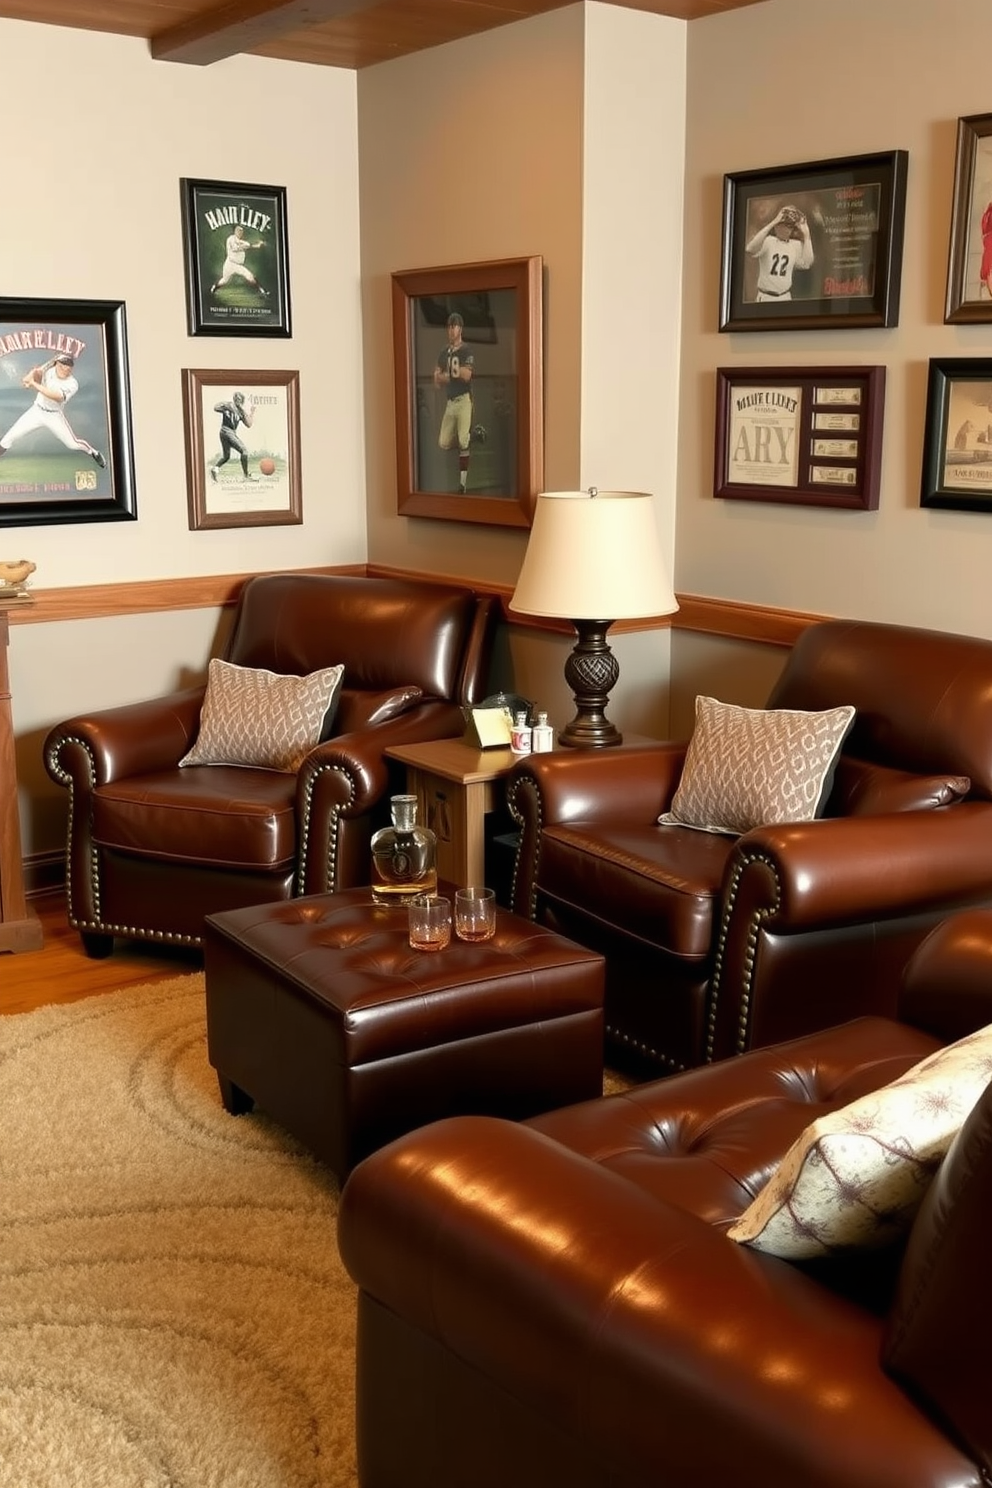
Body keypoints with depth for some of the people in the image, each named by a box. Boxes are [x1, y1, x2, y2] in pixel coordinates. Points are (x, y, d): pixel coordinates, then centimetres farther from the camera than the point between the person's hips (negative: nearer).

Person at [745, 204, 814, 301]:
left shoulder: (796, 245, 4)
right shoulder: (767, 241, -9)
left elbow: (807, 263, -11)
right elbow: (750, 249, -31)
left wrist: (806, 235, -10)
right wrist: (772, 223, -30)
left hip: (785, 297, 4)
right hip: (765, 297, -4)